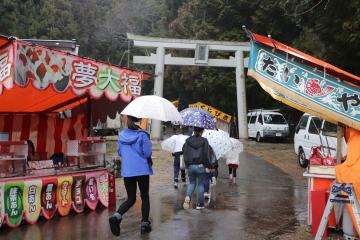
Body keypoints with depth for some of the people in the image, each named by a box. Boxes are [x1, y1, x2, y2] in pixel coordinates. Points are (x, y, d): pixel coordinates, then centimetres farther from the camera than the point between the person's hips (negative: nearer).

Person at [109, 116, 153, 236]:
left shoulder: (121, 135, 2)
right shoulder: (142, 135, -11)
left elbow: (119, 152, 10)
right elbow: (148, 153, -12)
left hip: (127, 171, 4)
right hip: (142, 170, -4)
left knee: (131, 199, 12)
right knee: (145, 197, 12)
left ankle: (116, 216, -11)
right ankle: (144, 223, 15)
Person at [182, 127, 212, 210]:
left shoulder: (188, 141, 2)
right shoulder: (204, 141, -7)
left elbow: (184, 152, 5)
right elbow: (206, 155, -8)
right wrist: (209, 166, 0)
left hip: (190, 166, 2)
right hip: (200, 166, -2)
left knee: (192, 183, 17)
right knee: (201, 184, 10)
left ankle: (188, 197, -10)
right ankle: (200, 204, 12)